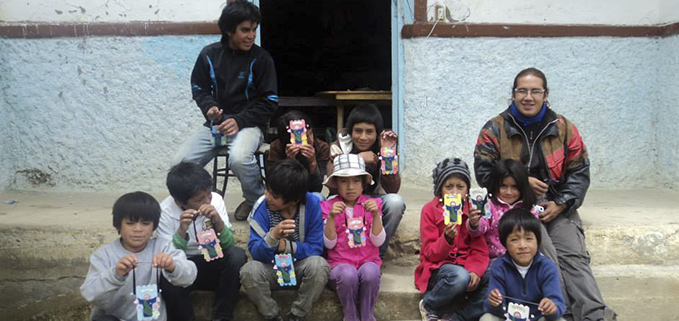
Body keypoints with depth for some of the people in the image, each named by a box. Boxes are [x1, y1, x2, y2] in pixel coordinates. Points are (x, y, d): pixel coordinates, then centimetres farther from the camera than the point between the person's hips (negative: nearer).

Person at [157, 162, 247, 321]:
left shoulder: (215, 199, -13)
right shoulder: (165, 211, -16)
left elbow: (230, 245, -14)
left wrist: (218, 222, -32)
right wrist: (181, 231, -36)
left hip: (213, 263, 2)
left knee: (237, 255, -29)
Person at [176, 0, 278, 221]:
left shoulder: (260, 58, -4)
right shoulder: (209, 54, 4)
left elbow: (270, 103, -4)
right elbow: (199, 89, 15)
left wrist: (239, 121, -16)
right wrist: (209, 107, -8)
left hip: (249, 124, -3)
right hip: (216, 123, 4)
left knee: (239, 158, -36)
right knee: (182, 163, -16)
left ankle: (257, 200, -5)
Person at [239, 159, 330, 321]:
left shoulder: (312, 205, -18)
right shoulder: (262, 206, -17)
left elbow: (315, 249, -14)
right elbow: (255, 251, -22)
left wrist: (285, 246, -25)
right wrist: (273, 236, -41)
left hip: (300, 267, 0)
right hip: (271, 267, 1)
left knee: (318, 265, -33)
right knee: (249, 271, -31)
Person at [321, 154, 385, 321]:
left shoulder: (372, 204, 5)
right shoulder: (329, 206, 2)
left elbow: (378, 241, -4)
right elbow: (329, 244, -5)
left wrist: (376, 215, -18)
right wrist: (331, 217, -20)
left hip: (368, 261, 1)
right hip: (340, 263, -1)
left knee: (370, 272, -33)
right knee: (348, 274, -34)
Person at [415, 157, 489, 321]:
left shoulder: (473, 210, 4)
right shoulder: (430, 209, -6)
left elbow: (480, 250, 0)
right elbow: (430, 254, -9)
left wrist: (475, 271, -21)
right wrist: (447, 238, -30)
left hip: (466, 266, 4)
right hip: (438, 268, -4)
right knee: (460, 276, -37)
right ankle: (429, 307, -9)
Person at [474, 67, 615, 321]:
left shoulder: (563, 128, 7)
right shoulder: (495, 129, 2)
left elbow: (579, 172, 7)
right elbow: (483, 173, -2)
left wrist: (560, 204, -7)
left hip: (556, 207, 2)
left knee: (574, 257, -17)